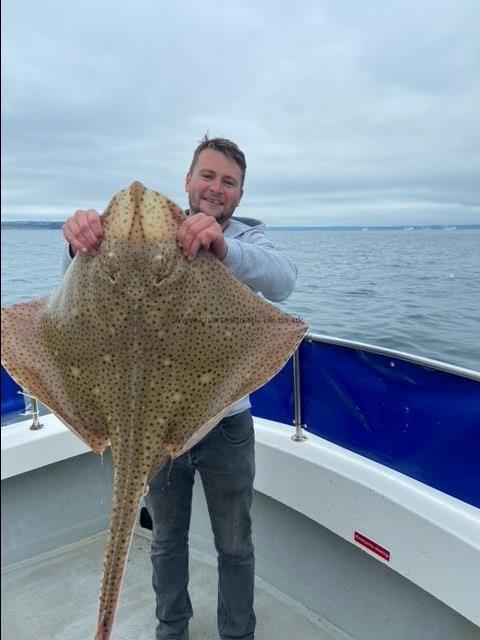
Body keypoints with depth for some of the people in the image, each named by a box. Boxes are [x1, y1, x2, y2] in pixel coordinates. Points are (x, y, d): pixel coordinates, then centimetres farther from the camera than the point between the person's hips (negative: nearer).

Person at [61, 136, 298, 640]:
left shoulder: (248, 237, -4)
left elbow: (281, 281, -27)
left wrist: (224, 246, -47)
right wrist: (82, 244, -40)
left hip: (226, 421, 0)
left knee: (235, 546, 17)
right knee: (167, 540, 22)